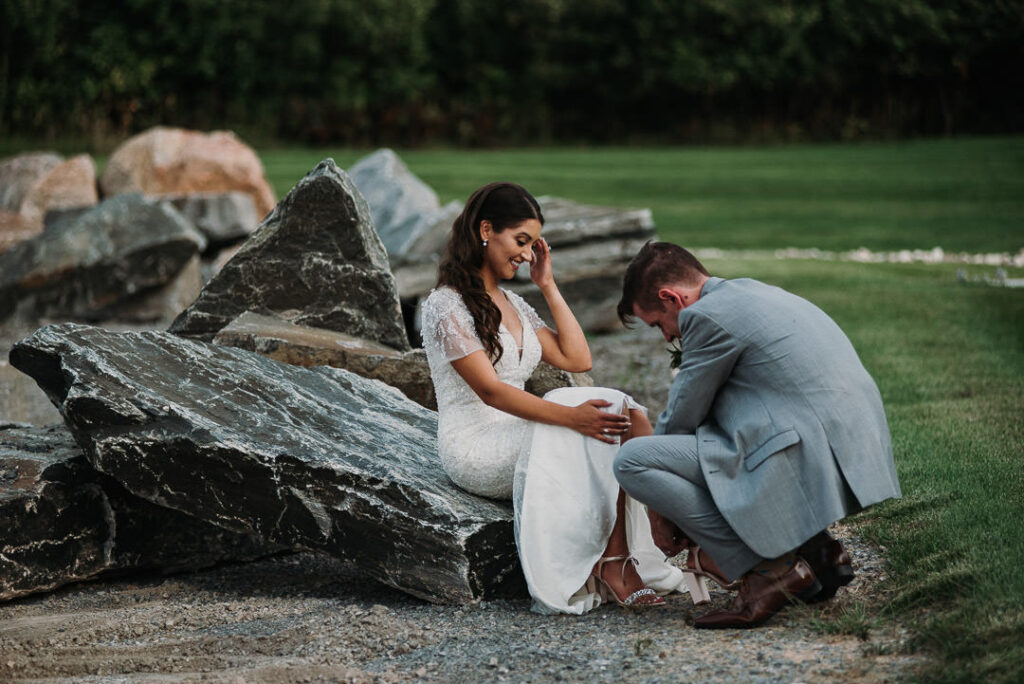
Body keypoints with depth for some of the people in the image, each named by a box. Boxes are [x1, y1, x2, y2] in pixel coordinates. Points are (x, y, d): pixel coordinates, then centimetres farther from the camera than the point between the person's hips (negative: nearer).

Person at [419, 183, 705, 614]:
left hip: (517, 439, 8)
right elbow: (490, 390, -18)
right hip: (475, 448, -8)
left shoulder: (513, 305, 19)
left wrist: (548, 287, 10)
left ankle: (615, 562, -31)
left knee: (625, 415, -19)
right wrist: (569, 416, -28)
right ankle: (614, 563, -30)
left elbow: (577, 359, 12)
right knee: (609, 409, -26)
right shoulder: (447, 306, -7)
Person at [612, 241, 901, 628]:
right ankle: (814, 550, 17)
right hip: (852, 461, 10)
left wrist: (661, 514, 16)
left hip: (808, 463, -10)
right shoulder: (752, 294, 23)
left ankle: (772, 567, -6)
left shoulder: (708, 316, -7)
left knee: (632, 460, -9)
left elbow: (680, 419, 1)